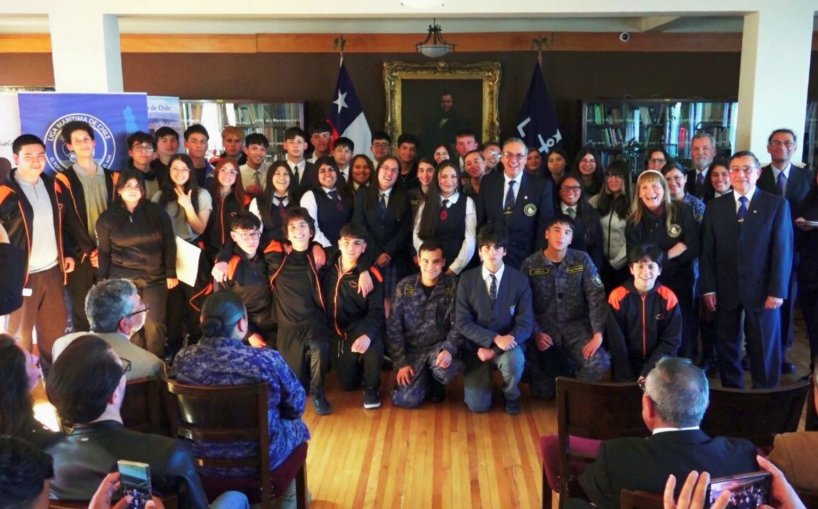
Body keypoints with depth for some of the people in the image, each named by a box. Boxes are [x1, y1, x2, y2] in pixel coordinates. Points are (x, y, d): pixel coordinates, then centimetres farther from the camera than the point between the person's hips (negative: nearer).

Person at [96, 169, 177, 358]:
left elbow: (169, 244, 2)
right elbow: (104, 252, 6)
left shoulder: (157, 211, 1)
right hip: (123, 279, 0)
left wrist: (171, 273, -1)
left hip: (155, 277, 0)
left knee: (155, 323, 0)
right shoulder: (108, 218, 3)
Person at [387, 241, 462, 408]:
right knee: (406, 400, -18)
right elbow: (393, 327, -3)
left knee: (445, 367, -35)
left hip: (439, 347, 0)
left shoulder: (453, 285, -6)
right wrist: (401, 363, -10)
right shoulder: (404, 286, -4)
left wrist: (449, 349, -27)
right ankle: (424, 381, 19)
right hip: (412, 350, 1)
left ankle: (436, 385, 4)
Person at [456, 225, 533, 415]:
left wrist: (495, 350, -20)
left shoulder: (519, 280, -8)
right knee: (478, 406, -11)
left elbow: (525, 324, -10)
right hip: (478, 345, 0)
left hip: (508, 345, 0)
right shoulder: (467, 279, -6)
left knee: (514, 361, -36)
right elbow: (462, 322, -9)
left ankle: (511, 396, -1)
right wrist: (494, 339, -22)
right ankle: (484, 373, 24)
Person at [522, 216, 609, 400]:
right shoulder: (530, 264, -2)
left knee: (597, 366, -26)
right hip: (544, 327, 0)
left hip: (576, 325, 0)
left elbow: (596, 297, -8)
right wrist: (535, 333, -15)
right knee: (542, 392, -10)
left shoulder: (582, 260, -1)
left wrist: (598, 334, -18)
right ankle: (559, 369, 25)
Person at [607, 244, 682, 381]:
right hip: (627, 364, -1)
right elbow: (616, 342, -5)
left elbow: (671, 341, -5)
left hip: (659, 365, 1)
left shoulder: (668, 298, -5)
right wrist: (628, 376, -12)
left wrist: (648, 372, -14)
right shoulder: (617, 297, -7)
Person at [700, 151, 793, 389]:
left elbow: (783, 250, -4)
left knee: (764, 350, 7)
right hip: (725, 290, 2)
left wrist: (777, 290, -10)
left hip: (762, 290, -2)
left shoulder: (777, 204, 0)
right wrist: (708, 288, -3)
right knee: (727, 346, 11)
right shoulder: (715, 207, 6)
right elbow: (708, 251, 4)